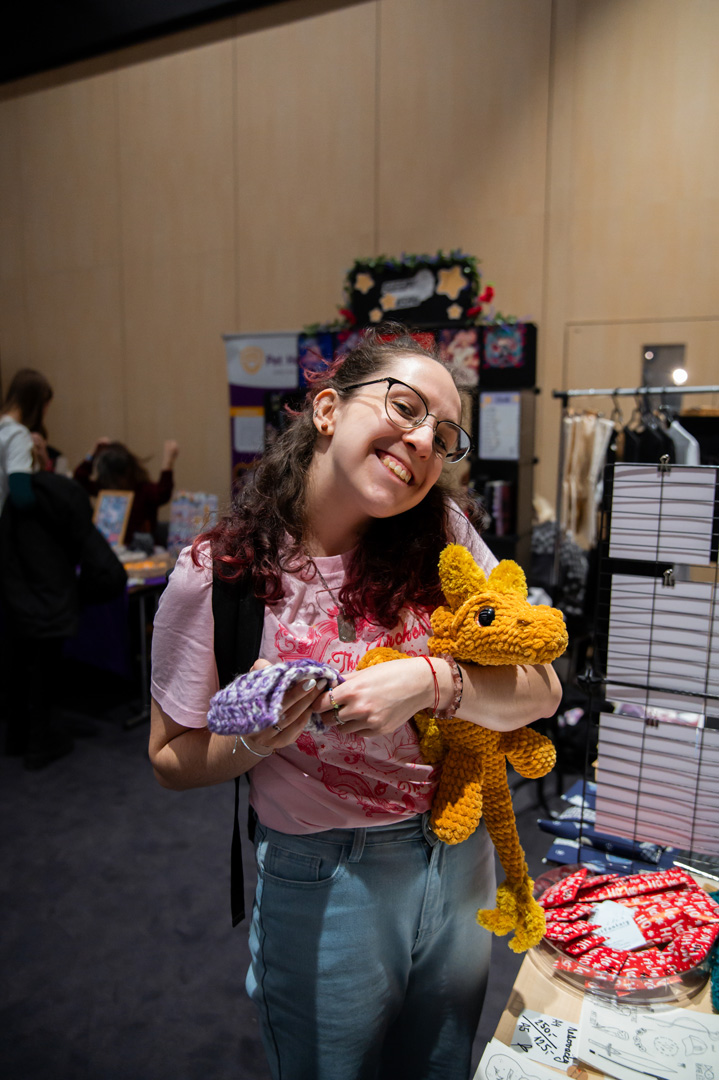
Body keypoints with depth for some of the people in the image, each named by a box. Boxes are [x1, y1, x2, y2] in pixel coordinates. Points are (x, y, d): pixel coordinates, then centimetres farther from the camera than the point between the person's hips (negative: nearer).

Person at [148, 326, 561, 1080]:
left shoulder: (442, 535, -12)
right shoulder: (216, 574, -18)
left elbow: (541, 692, -9)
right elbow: (173, 761, -7)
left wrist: (432, 682, -27)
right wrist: (252, 738, -27)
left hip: (461, 862, 3)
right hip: (323, 883, -3)